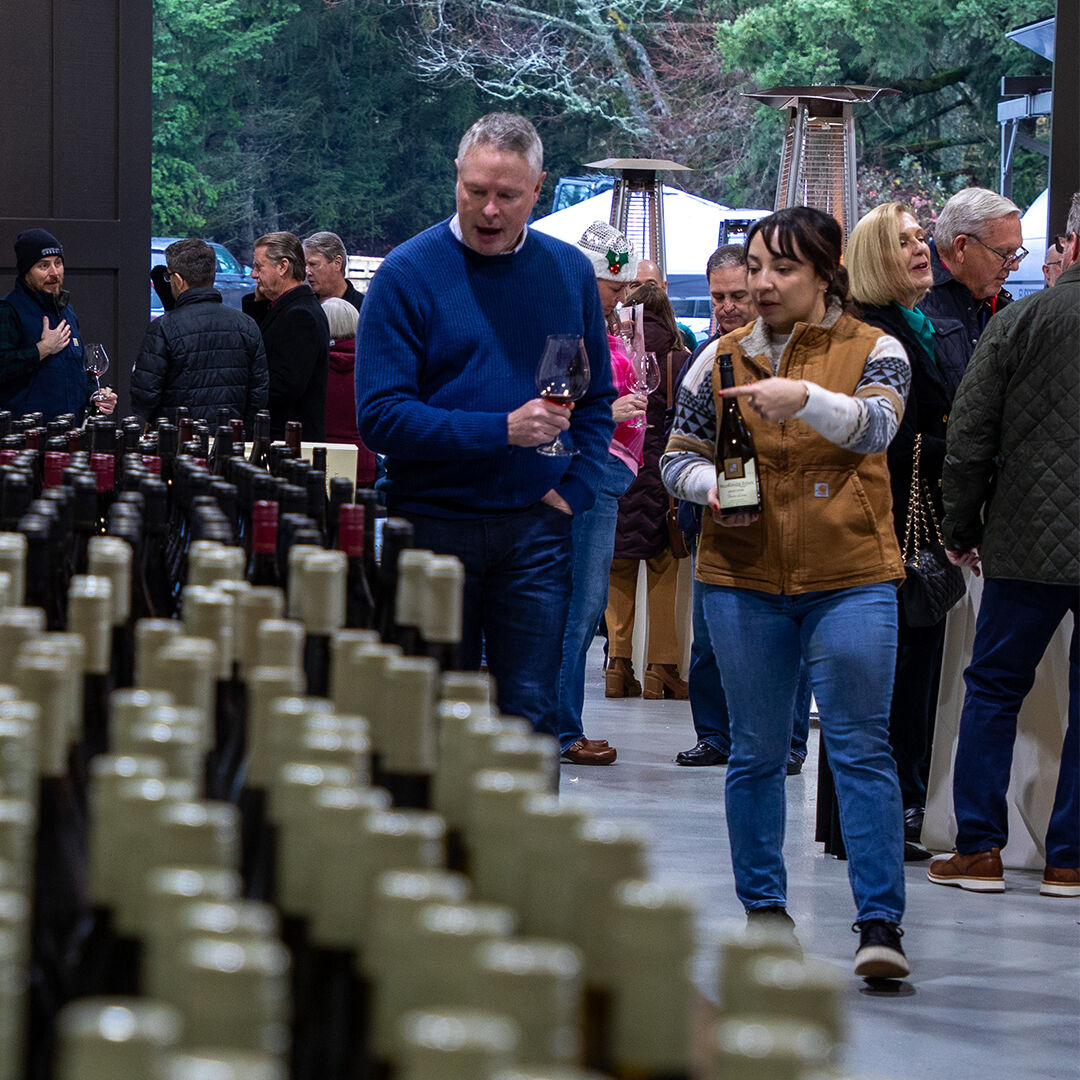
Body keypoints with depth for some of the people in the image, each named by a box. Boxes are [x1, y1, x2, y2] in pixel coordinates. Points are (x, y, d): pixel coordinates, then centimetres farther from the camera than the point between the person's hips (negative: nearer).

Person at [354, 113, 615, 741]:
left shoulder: (569, 271, 8)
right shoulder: (409, 274, -5)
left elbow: (597, 399, 16)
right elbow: (380, 417, -11)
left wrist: (572, 490, 0)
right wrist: (502, 430, -19)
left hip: (535, 530, 2)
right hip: (434, 522, -2)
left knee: (531, 712, 1)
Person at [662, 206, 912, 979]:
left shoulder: (873, 350, 0)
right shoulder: (722, 357, 8)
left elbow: (876, 424, -19)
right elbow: (677, 456, 12)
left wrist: (806, 398, -36)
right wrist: (712, 484, -10)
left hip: (850, 576, -3)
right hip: (744, 577, 3)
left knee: (862, 748, -8)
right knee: (757, 753, 9)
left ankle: (881, 924, -9)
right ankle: (764, 909, 21)